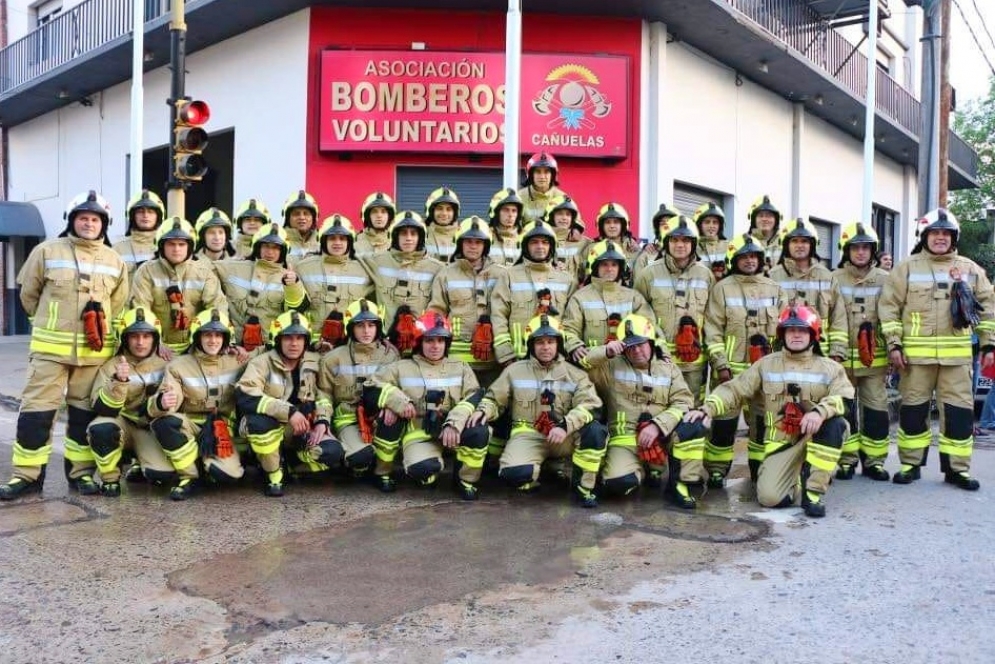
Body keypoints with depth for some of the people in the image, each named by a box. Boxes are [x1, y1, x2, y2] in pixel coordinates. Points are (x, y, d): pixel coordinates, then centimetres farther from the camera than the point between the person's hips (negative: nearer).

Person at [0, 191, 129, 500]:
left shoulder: (115, 261, 7)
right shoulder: (47, 251, 0)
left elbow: (118, 304, 15)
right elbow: (29, 294, 9)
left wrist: (98, 327, 9)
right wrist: (50, 323, 13)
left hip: (94, 350, 2)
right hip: (51, 346, -2)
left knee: (85, 411, 8)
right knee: (37, 409, -2)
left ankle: (81, 471, 19)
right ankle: (27, 474, 8)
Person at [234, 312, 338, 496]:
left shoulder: (314, 362, 3)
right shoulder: (262, 363, -13)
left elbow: (324, 394, 9)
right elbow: (244, 397, -28)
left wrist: (322, 421, -11)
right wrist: (288, 411, -33)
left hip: (303, 431, 3)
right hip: (269, 430, -3)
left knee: (333, 453, -24)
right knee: (258, 420, -39)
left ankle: (289, 464, 8)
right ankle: (274, 475, -12)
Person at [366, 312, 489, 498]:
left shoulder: (461, 368, 14)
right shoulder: (402, 368, 11)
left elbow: (474, 397, -1)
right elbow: (372, 386, 2)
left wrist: (454, 423, -19)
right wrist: (399, 401, -16)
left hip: (452, 431, 2)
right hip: (418, 434, -2)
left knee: (478, 431, -30)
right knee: (422, 468, -34)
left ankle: (466, 479, -1)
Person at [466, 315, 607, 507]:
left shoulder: (575, 374, 7)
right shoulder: (515, 370, 10)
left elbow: (590, 406, -8)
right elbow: (493, 399, 14)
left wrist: (565, 426, -25)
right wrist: (482, 411, -11)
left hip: (564, 436, 1)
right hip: (528, 435, -1)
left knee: (595, 430, -30)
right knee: (515, 472, -33)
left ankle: (583, 486, -10)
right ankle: (531, 479, 7)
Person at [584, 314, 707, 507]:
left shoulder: (668, 368, 8)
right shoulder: (611, 365, 1)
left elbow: (683, 403, -3)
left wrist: (657, 426, -18)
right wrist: (605, 352, -23)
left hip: (662, 436, 2)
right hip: (625, 438, -2)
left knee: (693, 426, -26)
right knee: (618, 482, -29)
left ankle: (679, 484, -7)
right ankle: (639, 470, 11)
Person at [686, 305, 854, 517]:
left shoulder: (829, 367, 4)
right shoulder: (766, 365, 7)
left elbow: (846, 398, -13)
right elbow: (735, 390, 1)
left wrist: (820, 411, -34)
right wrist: (707, 409, -16)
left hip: (817, 439, 0)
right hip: (782, 444, 0)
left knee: (835, 422, -33)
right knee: (769, 497, -22)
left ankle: (814, 488, -19)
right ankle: (795, 477, 15)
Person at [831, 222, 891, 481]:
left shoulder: (884, 280, 7)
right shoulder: (834, 279, 2)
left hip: (875, 357, 1)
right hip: (842, 357, -1)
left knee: (876, 407, 6)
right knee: (844, 409, 4)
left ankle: (874, 460, 18)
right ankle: (847, 459, 15)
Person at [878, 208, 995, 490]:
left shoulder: (970, 269, 11)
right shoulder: (907, 268, 3)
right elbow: (889, 306, 0)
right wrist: (894, 344, -7)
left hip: (957, 354, 2)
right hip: (916, 353, -2)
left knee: (960, 411, 2)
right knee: (913, 409, 4)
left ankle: (956, 468, 13)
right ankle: (911, 464, 16)